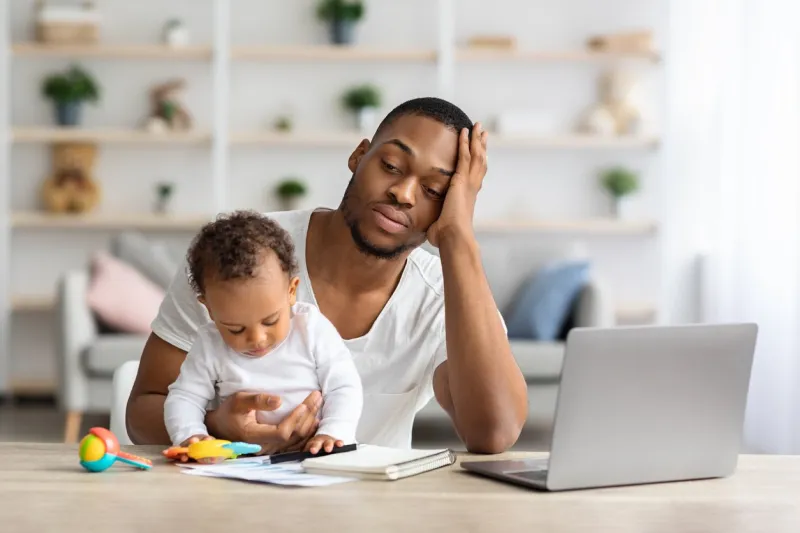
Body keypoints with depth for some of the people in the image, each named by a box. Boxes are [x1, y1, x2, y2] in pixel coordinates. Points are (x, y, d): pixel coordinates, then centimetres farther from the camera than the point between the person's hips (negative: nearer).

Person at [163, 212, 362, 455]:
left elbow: (344, 389, -4)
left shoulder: (313, 329, -5)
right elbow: (184, 397, 3)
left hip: (314, 457, -1)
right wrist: (190, 435, -17)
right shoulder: (209, 345, -2)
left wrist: (332, 433, -21)